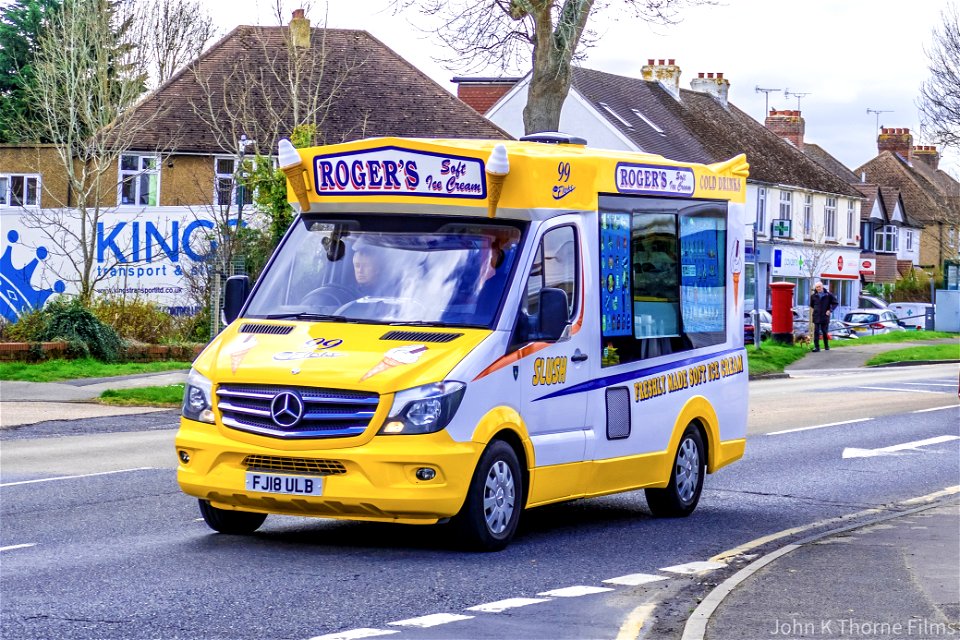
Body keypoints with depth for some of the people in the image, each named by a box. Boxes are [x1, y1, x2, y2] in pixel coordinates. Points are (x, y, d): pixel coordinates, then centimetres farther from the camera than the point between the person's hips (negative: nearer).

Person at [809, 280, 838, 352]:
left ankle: (826, 346, 23)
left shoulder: (828, 295, -3)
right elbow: (811, 305, 22)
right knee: (816, 332, -6)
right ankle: (816, 347, -5)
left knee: (825, 331, 7)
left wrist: (830, 310, -6)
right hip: (816, 316, 1)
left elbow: (835, 303, 3)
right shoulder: (813, 296, 4)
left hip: (825, 316, -1)